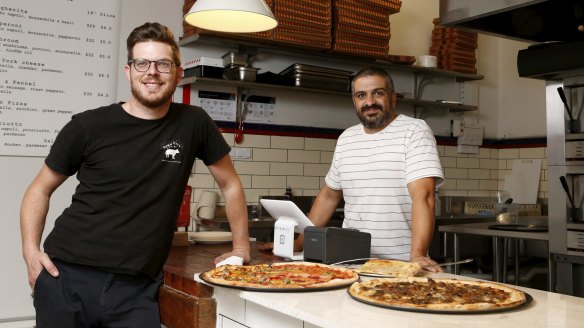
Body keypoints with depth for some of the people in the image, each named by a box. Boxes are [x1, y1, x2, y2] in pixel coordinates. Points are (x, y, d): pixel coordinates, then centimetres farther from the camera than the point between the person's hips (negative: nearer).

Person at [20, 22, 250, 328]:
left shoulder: (193, 123, 1)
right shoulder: (88, 127, -2)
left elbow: (230, 184, 12)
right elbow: (40, 189, 8)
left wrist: (241, 247, 10)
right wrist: (30, 250, -4)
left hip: (137, 287, 1)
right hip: (67, 277, 0)